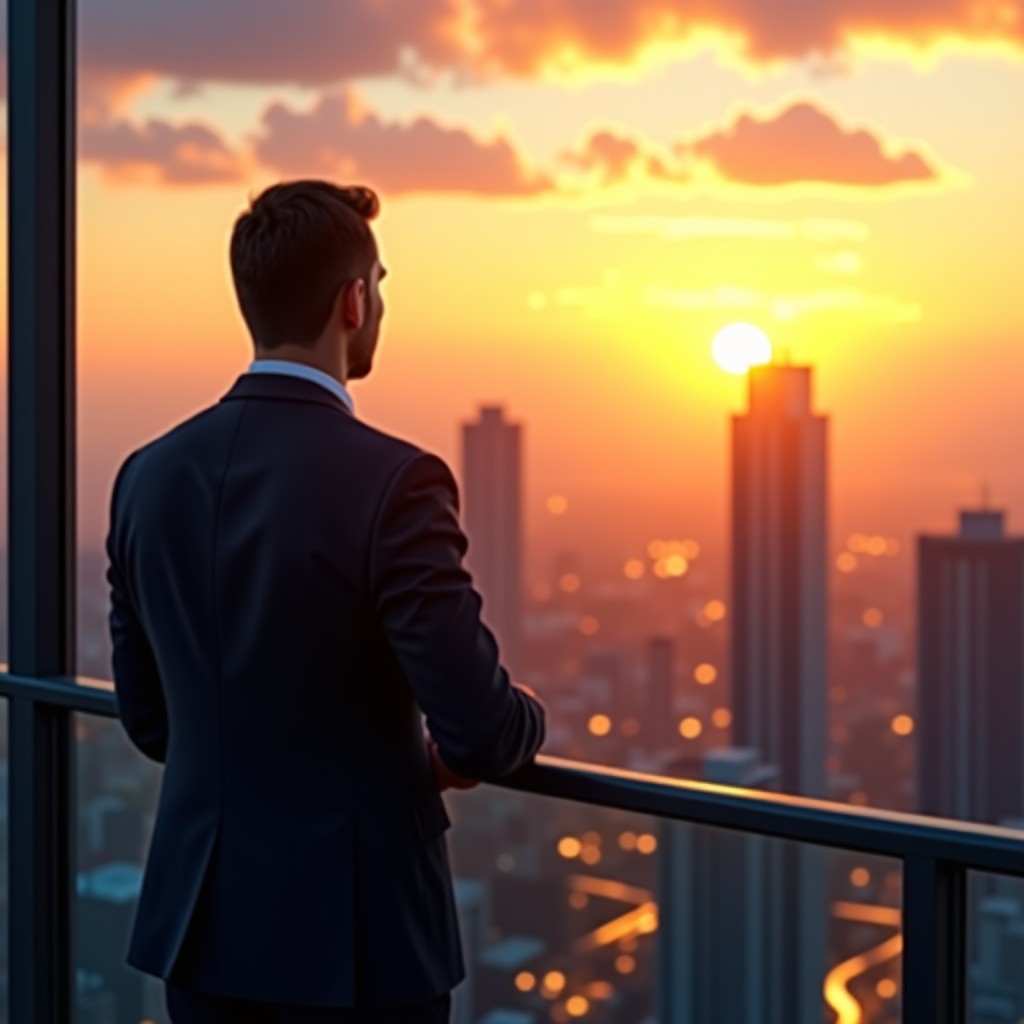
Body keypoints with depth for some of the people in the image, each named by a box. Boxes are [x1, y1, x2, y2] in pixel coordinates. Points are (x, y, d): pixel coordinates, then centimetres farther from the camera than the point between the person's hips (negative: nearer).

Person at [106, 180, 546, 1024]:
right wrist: (524, 722, 4)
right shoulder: (392, 483, -19)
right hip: (356, 936, -5)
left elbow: (150, 717, 10)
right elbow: (481, 734, -19)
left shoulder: (148, 475, 0)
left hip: (202, 922, 6)